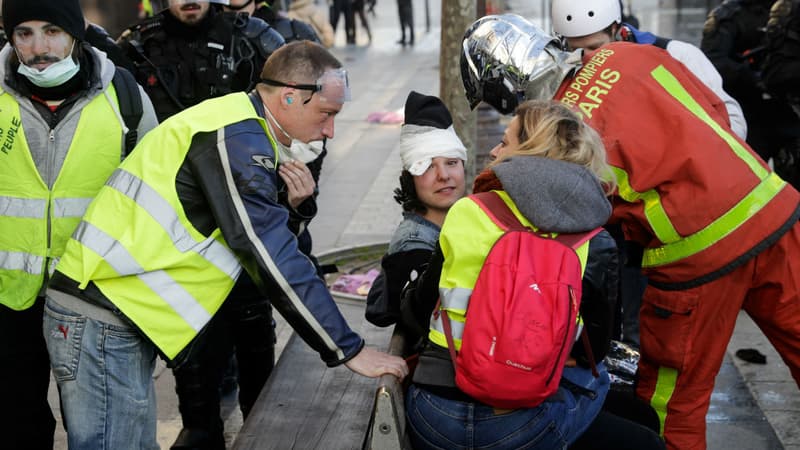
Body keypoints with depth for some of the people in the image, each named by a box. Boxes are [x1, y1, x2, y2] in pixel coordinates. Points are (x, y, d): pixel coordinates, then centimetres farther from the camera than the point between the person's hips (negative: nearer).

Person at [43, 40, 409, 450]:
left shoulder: (238, 127, 15)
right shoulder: (235, 137, -16)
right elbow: (270, 256, -21)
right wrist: (349, 349, -17)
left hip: (119, 316, 10)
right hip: (102, 321, -10)